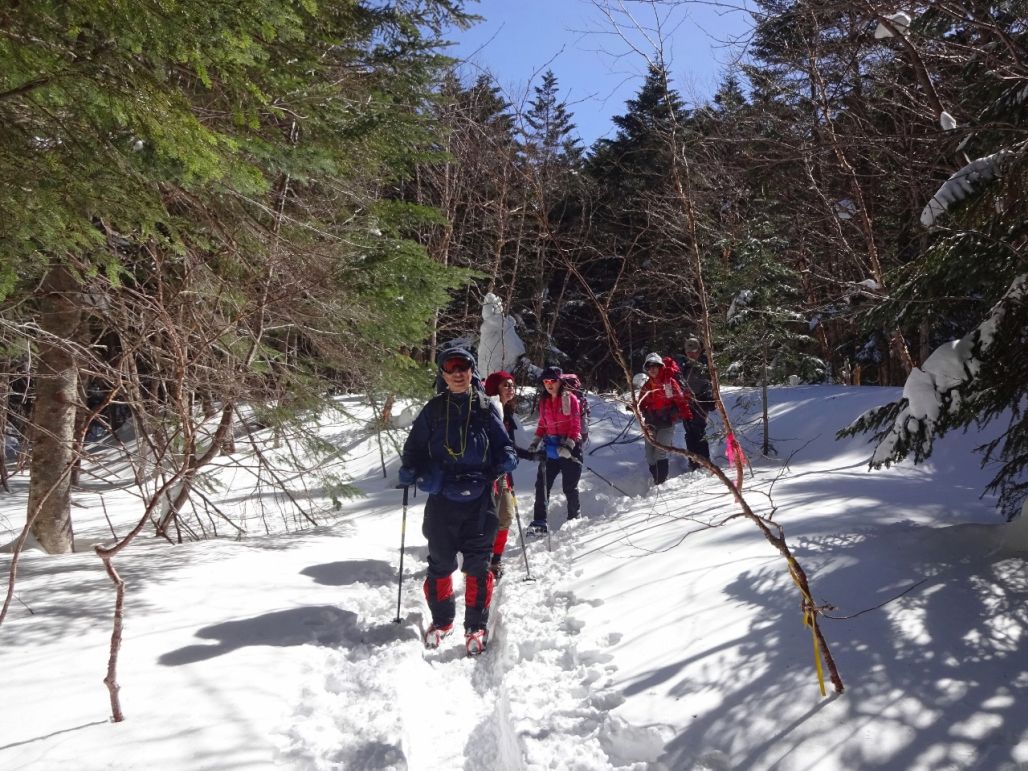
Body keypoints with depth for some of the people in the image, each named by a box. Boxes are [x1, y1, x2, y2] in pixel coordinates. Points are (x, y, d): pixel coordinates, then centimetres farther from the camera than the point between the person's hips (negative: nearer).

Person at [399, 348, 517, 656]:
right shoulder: (433, 409, 7)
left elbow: (502, 442, 12)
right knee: (440, 562, 7)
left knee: (477, 563, 0)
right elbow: (415, 446, 13)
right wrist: (410, 469, -6)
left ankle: (476, 625, 15)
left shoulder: (485, 407, 6)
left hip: (479, 497, -1)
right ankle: (441, 620, 27)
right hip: (442, 497, 1)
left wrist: (507, 458, -10)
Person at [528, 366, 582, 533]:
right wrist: (535, 443, 9)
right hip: (551, 447, 5)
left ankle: (574, 518, 21)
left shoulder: (570, 398, -6)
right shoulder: (544, 402, 11)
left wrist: (568, 445, -19)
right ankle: (539, 522, 0)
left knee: (569, 487, 1)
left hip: (569, 446, -5)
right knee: (542, 484, -3)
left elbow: (576, 425, -10)